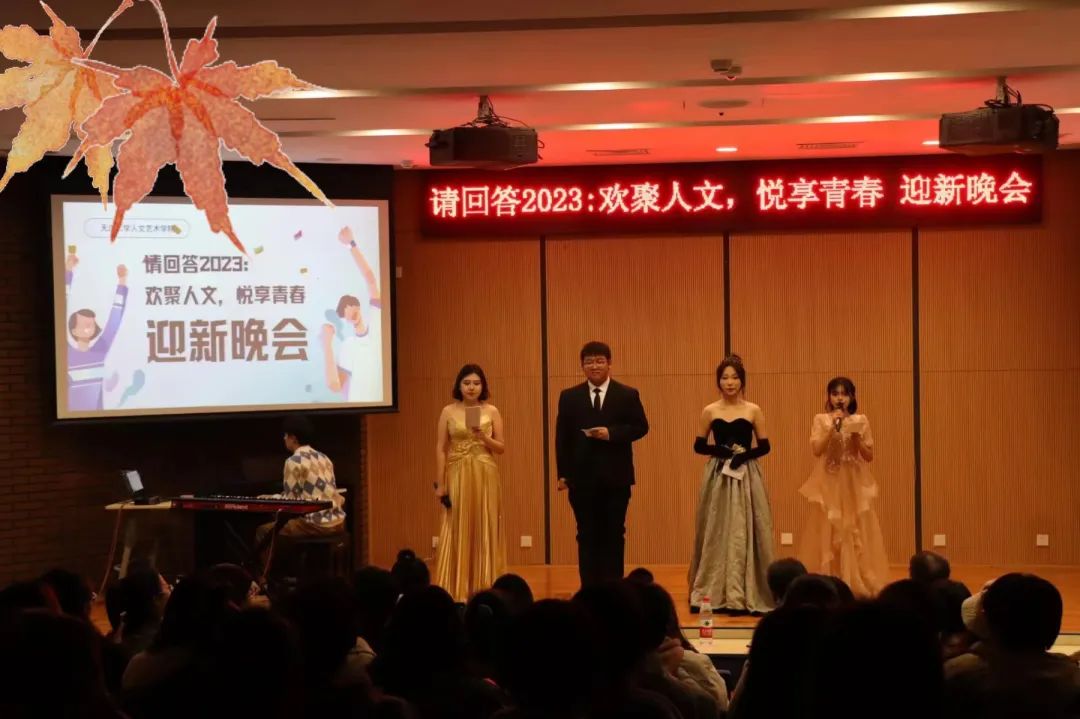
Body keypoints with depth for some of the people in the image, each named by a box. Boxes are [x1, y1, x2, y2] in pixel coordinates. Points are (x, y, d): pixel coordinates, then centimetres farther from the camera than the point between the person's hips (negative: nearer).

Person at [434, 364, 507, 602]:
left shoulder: (491, 411, 4)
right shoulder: (448, 412, 2)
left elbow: (501, 447, 5)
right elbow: (440, 449, 1)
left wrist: (483, 437, -13)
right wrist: (440, 483, -4)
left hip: (485, 476, 1)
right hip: (457, 476, -1)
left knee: (485, 530, 3)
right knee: (458, 531, 0)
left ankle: (484, 588, 11)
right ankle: (457, 589, 4)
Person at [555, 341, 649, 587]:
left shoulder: (628, 395, 3)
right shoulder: (569, 397, 6)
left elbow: (641, 427, -1)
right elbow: (562, 437, 4)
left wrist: (612, 433, -16)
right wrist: (563, 473, -3)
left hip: (615, 477, -1)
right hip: (582, 478, 1)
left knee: (614, 536, 4)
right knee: (587, 537, 4)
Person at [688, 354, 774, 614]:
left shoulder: (753, 411, 2)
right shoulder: (709, 411, 4)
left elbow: (765, 446, 3)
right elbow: (699, 446, 6)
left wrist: (745, 455, -15)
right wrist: (720, 450, -12)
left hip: (747, 478, -1)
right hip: (718, 478, 1)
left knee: (744, 533, -2)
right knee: (716, 533, 2)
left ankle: (745, 595, 4)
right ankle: (713, 594, 9)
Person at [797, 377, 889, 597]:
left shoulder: (861, 421, 6)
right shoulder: (821, 420, 3)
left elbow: (869, 456, 4)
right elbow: (816, 450, -10)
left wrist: (857, 437, -10)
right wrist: (832, 428, -16)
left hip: (855, 486, 1)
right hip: (829, 486, -1)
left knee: (856, 534, -2)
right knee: (829, 535, -3)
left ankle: (859, 586, 2)